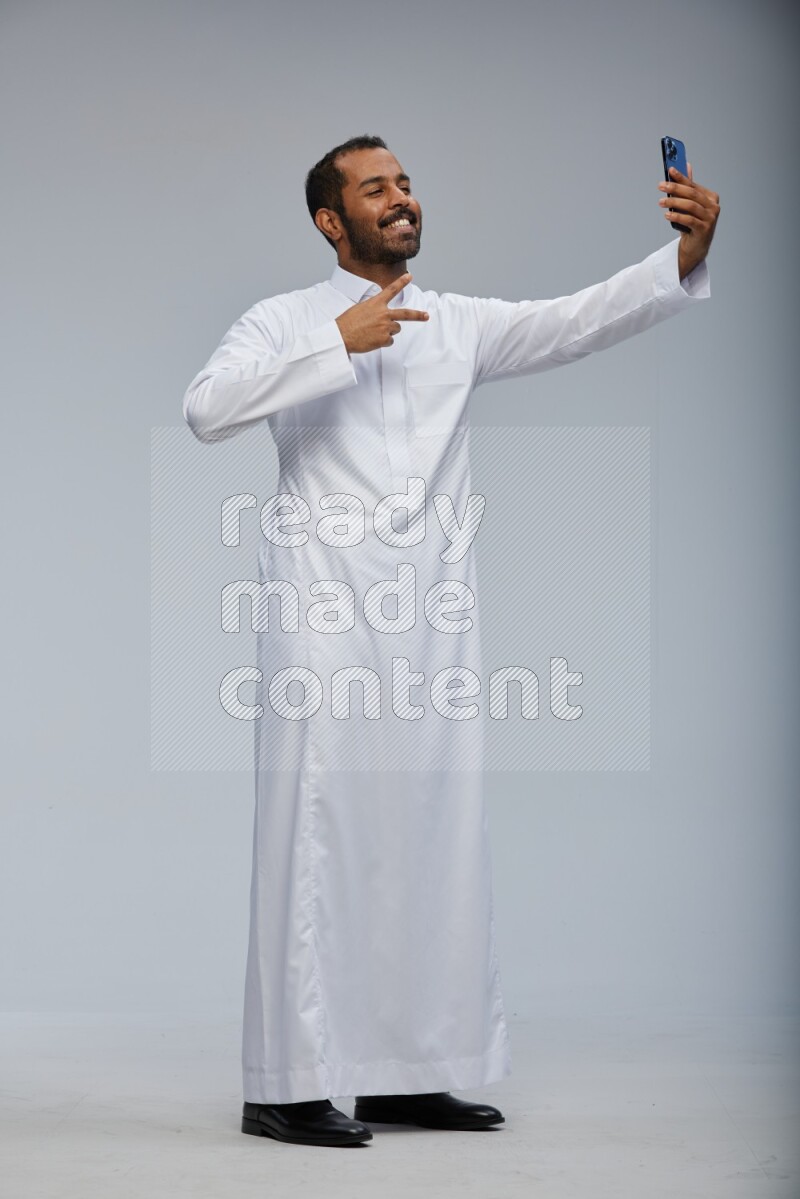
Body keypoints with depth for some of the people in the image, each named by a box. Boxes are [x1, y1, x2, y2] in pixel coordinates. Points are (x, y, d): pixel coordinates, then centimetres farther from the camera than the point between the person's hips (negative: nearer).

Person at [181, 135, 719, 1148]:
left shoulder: (459, 325, 16)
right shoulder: (288, 322, 5)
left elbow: (577, 320, 3)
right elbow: (207, 409, -12)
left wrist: (684, 257, -13)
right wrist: (339, 345, -14)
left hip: (429, 619, 5)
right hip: (324, 608, -5)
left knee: (430, 835, 5)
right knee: (315, 836, -7)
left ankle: (406, 1071, 13)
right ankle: (288, 1085, -4)